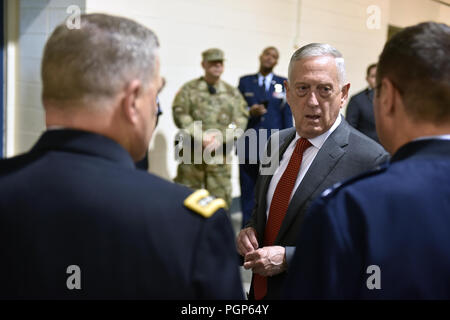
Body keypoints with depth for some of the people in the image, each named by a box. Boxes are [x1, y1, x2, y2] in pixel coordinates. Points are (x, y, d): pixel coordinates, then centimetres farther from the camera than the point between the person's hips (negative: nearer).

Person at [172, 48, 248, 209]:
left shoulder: (233, 93, 12)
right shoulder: (189, 89, 6)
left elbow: (240, 120, 3)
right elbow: (180, 114, -5)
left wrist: (221, 138, -13)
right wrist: (201, 137, -16)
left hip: (220, 155, 2)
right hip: (192, 153, -1)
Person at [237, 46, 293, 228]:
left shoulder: (283, 84, 7)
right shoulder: (245, 82, 9)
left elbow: (288, 115, 6)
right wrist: (249, 112, -12)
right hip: (249, 145, 1)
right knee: (248, 190, 4)